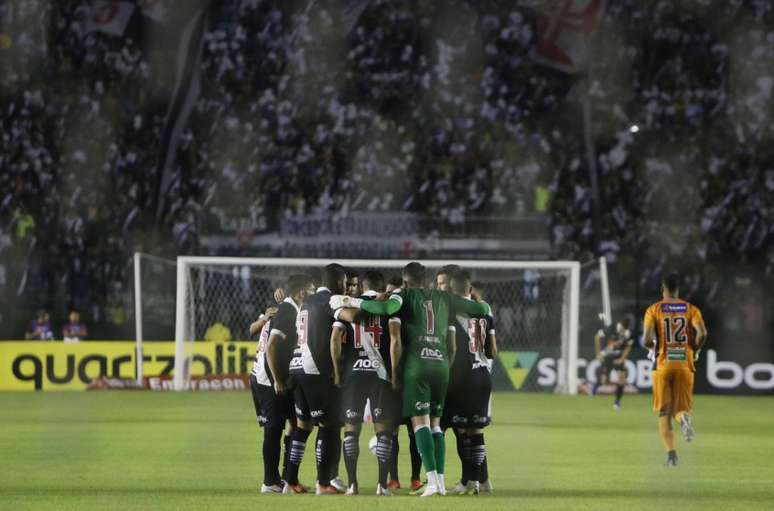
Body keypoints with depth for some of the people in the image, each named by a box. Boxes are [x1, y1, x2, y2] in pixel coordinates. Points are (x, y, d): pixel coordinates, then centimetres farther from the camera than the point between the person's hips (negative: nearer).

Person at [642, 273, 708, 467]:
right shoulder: (691, 309, 5)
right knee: (681, 408, 9)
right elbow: (702, 333, -10)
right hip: (685, 364, 1)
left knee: (664, 413, 6)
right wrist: (695, 351, 9)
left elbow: (648, 339, -11)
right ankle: (684, 418, -28)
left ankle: (671, 453, -7)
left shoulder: (654, 310, 1)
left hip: (663, 365, -1)